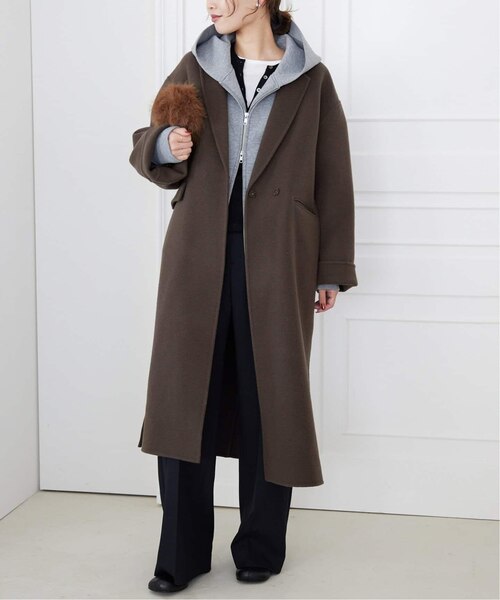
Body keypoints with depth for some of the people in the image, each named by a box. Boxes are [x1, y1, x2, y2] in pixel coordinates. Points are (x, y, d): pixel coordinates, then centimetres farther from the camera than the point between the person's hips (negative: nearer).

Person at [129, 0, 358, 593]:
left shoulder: (310, 80, 4)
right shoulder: (195, 68, 9)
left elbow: (333, 180, 4)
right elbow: (145, 148, 13)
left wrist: (332, 270, 3)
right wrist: (165, 147, -12)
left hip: (276, 262, -2)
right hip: (198, 257, 2)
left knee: (269, 398, 5)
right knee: (183, 396, 0)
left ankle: (261, 547, 22)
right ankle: (181, 554, 13)